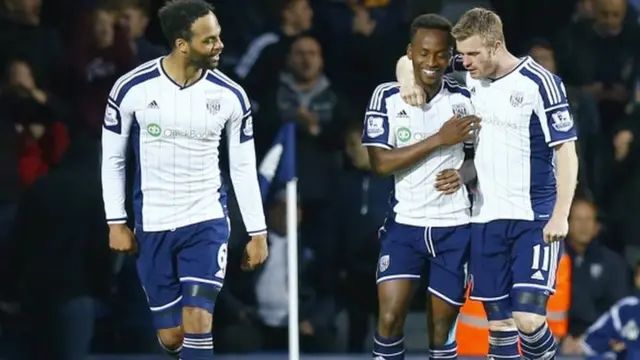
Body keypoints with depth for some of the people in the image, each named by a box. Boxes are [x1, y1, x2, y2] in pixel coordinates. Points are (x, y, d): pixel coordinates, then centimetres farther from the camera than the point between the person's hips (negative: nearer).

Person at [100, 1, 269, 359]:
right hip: (153, 226, 0)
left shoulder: (230, 95, -6)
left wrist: (257, 232, 3)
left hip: (207, 222, 0)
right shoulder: (132, 88, -10)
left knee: (197, 322, -15)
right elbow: (113, 158, 2)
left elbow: (244, 167, 3)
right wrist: (117, 222, -1)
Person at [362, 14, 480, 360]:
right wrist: (439, 139, -19)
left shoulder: (464, 97, 0)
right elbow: (380, 163, -13)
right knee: (390, 317, -13)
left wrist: (465, 175, -11)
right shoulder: (387, 97, -5)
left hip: (453, 226, 1)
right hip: (404, 224, -1)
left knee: (442, 329, 5)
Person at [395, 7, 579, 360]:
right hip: (485, 219, 5)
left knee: (528, 319, -17)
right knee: (498, 321, 5)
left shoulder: (539, 83, -11)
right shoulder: (467, 77, 5)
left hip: (534, 221, -5)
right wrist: (409, 76, -5)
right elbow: (410, 60, 18)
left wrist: (561, 215, -16)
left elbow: (566, 150, -9)